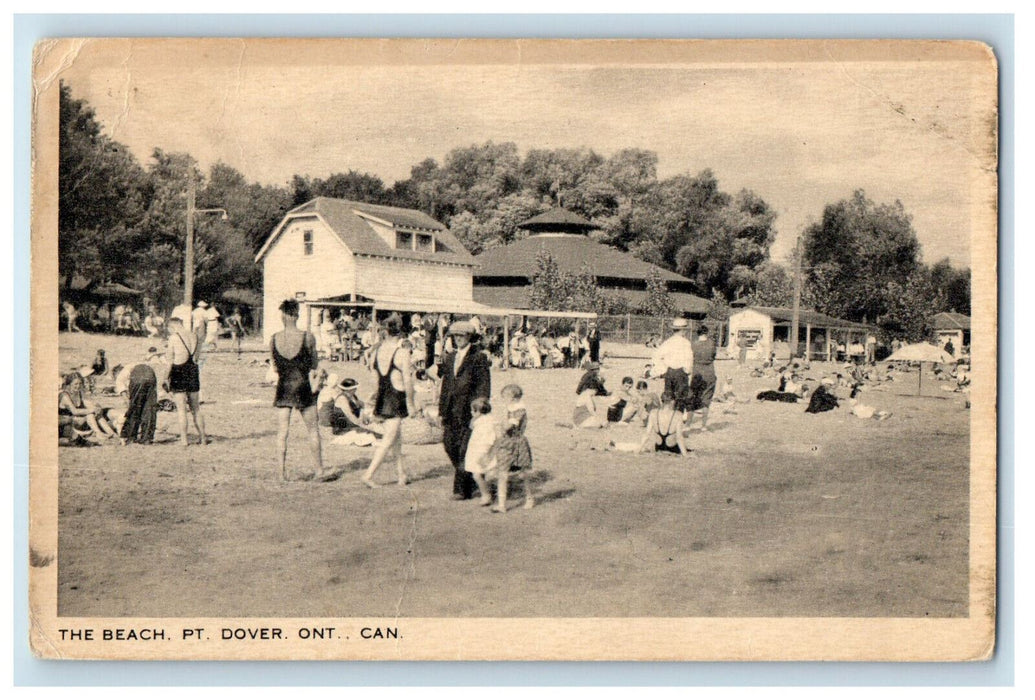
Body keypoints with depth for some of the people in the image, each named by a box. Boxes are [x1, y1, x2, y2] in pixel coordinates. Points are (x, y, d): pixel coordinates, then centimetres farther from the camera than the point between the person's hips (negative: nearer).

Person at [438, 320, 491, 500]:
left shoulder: (478, 357, -2)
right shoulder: (449, 357, 17)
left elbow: (484, 386, -6)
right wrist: (441, 409, 13)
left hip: (469, 411, -6)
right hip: (451, 411, 6)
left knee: (464, 450, -7)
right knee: (449, 445, 6)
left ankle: (462, 489, 0)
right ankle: (468, 479, 24)